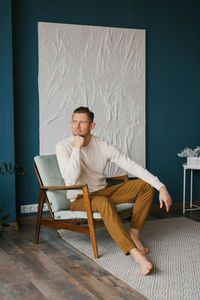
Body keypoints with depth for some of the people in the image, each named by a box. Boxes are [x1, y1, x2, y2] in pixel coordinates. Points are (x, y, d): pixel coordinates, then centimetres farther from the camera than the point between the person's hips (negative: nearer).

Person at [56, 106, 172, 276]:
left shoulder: (103, 146, -6)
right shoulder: (63, 146, -12)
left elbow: (132, 166, -9)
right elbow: (71, 180, -26)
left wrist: (161, 187, -17)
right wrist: (77, 148, -27)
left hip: (103, 191, 5)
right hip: (79, 200, -4)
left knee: (146, 185, -9)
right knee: (103, 203, -39)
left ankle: (134, 233, -8)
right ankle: (135, 253, -43)